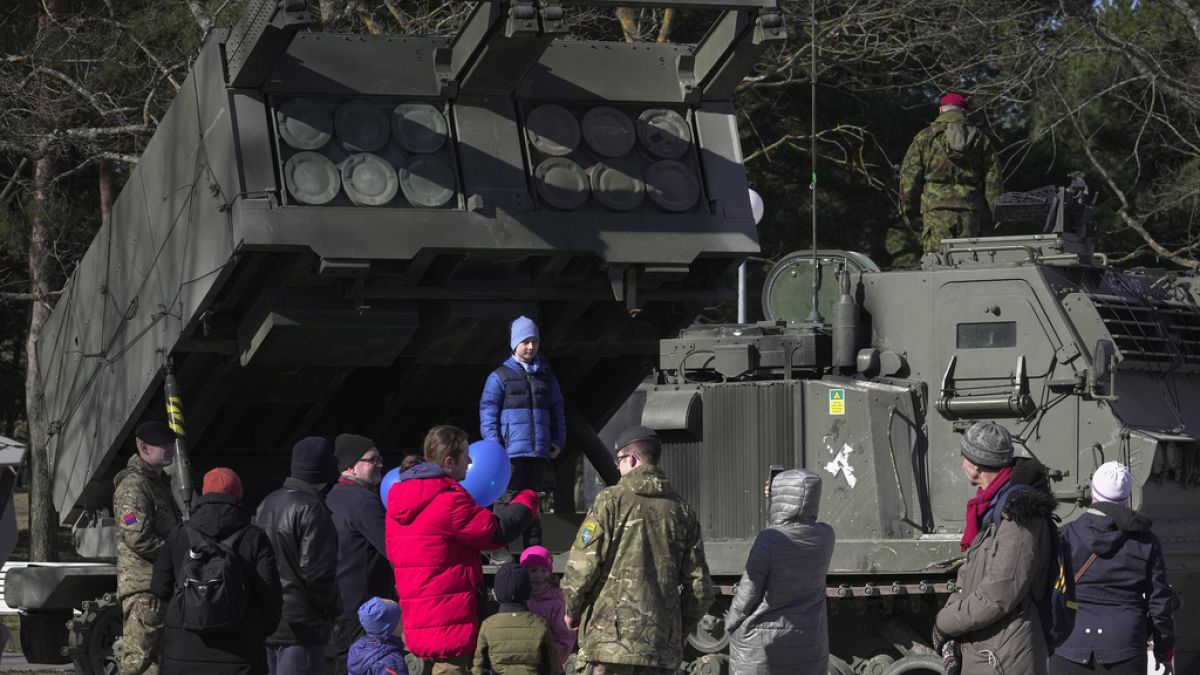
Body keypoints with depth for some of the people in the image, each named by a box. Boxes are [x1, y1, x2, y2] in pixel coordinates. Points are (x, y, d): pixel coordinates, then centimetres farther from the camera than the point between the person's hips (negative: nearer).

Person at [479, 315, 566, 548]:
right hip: (510, 452, -4)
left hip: (540, 451, 4)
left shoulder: (546, 377, 15)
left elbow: (557, 411, 18)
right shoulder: (500, 377, 2)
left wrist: (558, 440, 6)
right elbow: (488, 413, -2)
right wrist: (495, 445, -12)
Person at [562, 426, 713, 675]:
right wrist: (679, 631, 24)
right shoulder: (681, 510, 12)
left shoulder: (611, 500, -3)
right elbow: (700, 588, 11)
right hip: (662, 646, 5)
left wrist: (572, 610, 10)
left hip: (609, 636, -5)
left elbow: (583, 565, -8)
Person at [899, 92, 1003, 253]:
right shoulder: (980, 139, 13)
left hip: (936, 210, -3)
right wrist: (988, 214, 15)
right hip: (969, 212, 3)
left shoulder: (925, 137, 5)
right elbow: (992, 179, 11)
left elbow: (910, 175, 3)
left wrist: (907, 207, 13)